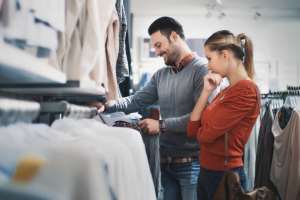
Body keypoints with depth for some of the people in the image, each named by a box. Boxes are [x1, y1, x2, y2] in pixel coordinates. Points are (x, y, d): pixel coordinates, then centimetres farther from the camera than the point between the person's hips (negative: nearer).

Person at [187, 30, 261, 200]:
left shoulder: (246, 90, -17)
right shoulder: (226, 91, 12)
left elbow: (205, 135, -20)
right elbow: (192, 130, 5)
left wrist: (203, 130, 3)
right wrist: (206, 91, 1)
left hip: (225, 176, -8)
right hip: (206, 172, 8)